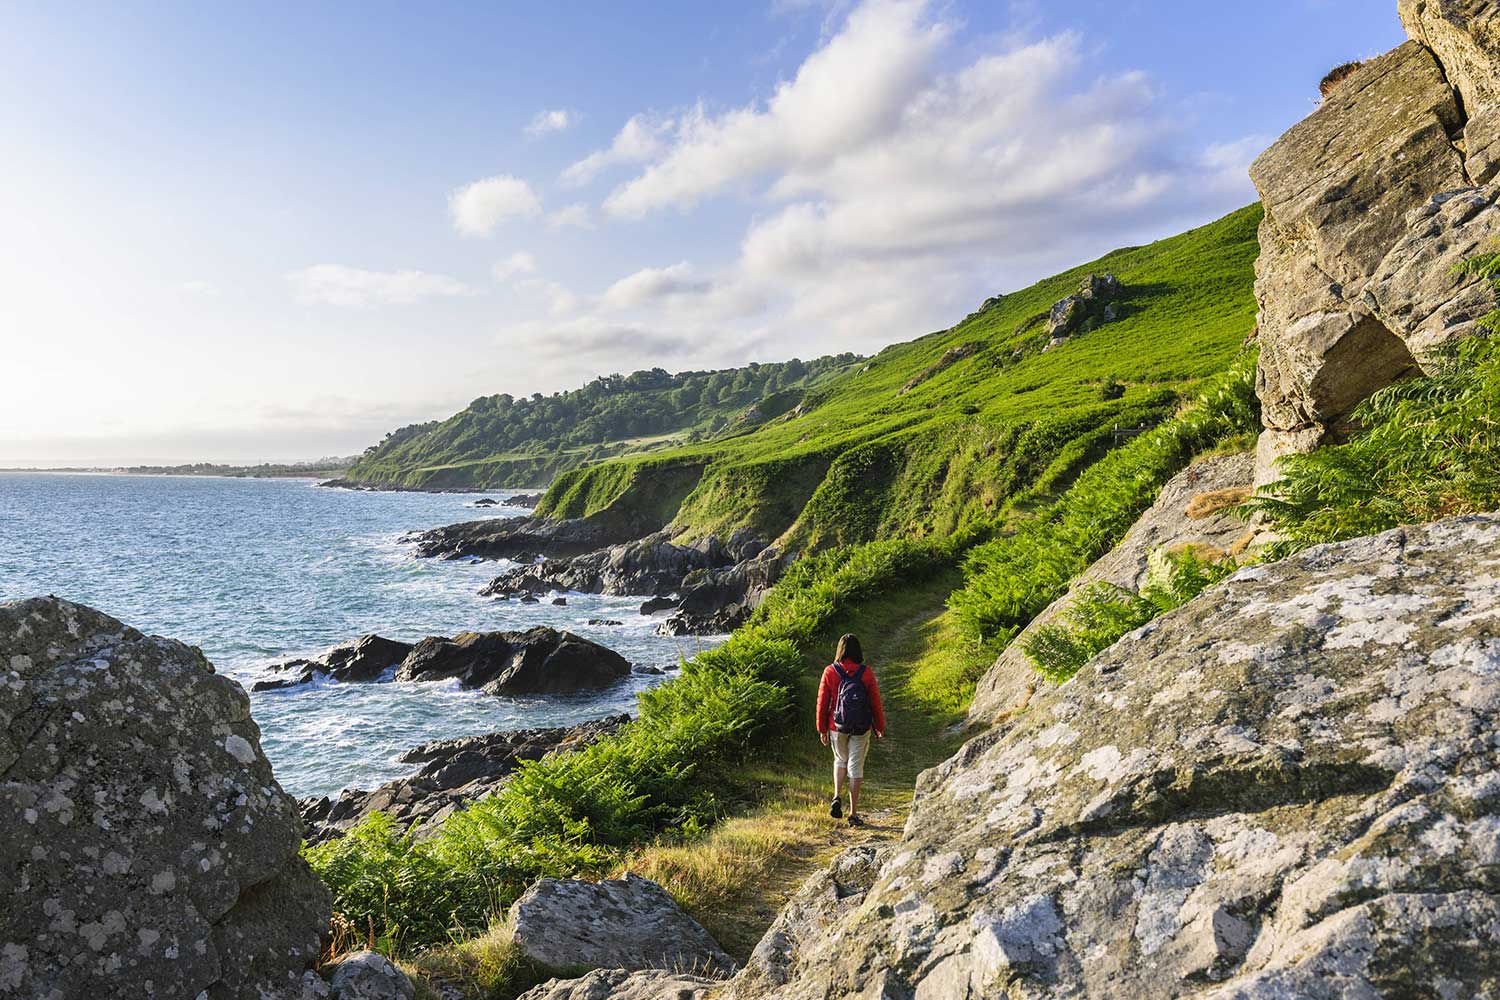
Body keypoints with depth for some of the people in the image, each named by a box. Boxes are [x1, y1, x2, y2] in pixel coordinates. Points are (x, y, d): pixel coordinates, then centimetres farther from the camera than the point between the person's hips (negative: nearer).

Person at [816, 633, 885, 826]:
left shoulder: (830, 672, -6)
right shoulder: (866, 673, -7)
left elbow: (822, 702, -2)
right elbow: (875, 702, -3)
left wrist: (822, 729, 8)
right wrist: (880, 728, 9)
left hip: (837, 727, 1)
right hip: (861, 729, -1)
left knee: (840, 761, 23)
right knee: (856, 767, 7)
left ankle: (837, 797, 3)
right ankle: (853, 814, 9)